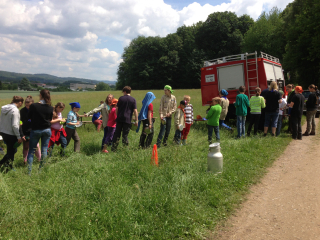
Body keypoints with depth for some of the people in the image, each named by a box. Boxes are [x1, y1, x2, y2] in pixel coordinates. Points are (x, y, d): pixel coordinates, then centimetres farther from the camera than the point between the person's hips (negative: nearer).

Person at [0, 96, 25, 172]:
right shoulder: (15, 110, -19)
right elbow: (14, 125, -21)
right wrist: (19, 137, -15)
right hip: (11, 134, -8)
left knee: (11, 150, 21)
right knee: (11, 151, 7)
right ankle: (8, 168, 16)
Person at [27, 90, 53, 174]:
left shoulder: (33, 106, -14)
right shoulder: (50, 108, -5)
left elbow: (29, 117, -1)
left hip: (35, 130, -2)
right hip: (47, 130, 2)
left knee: (31, 150, 8)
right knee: (44, 150, 10)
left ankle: (29, 171, 6)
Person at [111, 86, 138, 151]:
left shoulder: (121, 98, 4)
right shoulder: (133, 100, 1)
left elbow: (117, 109, 5)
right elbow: (135, 110, -4)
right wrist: (136, 120, -2)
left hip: (120, 119, 1)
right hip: (128, 119, -1)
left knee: (117, 134, 8)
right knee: (125, 135, 5)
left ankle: (113, 149, 11)